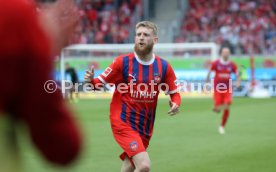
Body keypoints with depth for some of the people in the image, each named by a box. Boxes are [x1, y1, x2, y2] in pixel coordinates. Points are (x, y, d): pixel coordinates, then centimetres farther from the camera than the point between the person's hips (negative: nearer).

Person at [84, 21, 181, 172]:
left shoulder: (164, 67, 1)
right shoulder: (123, 62, -8)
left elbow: (174, 93, 10)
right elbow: (100, 83, -3)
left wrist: (175, 104, -12)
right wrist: (91, 80, -25)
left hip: (145, 127, 5)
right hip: (123, 123, -5)